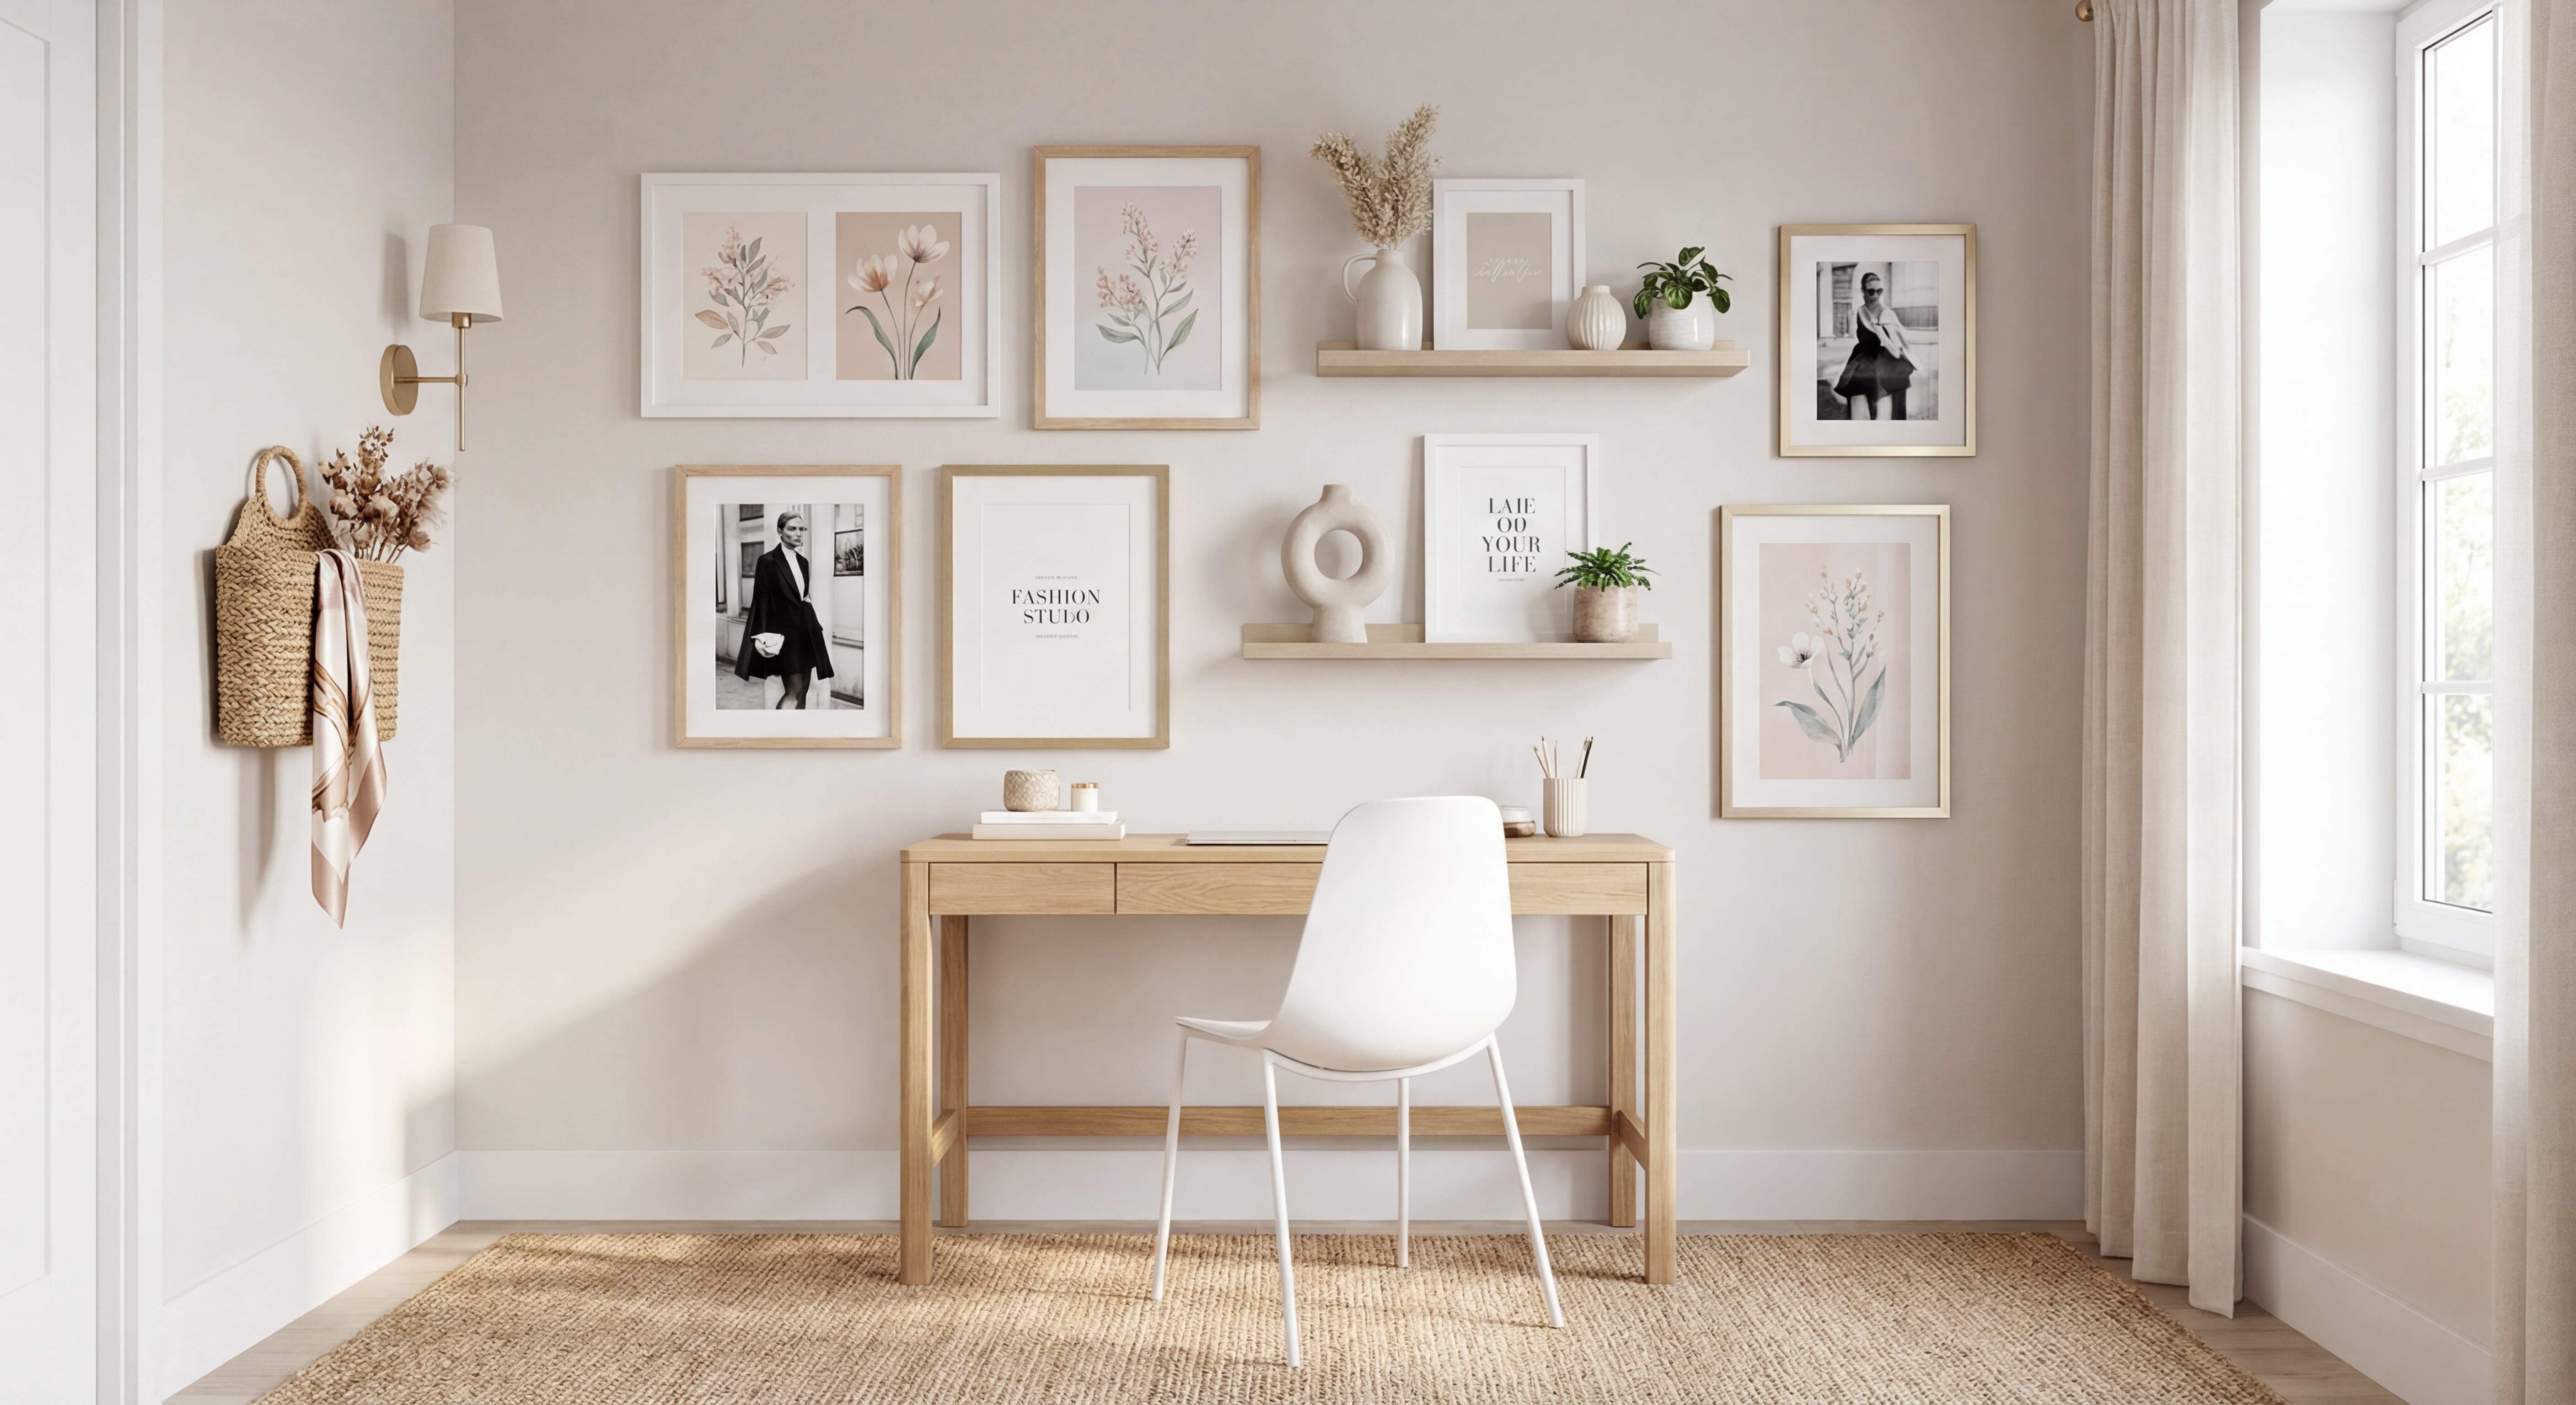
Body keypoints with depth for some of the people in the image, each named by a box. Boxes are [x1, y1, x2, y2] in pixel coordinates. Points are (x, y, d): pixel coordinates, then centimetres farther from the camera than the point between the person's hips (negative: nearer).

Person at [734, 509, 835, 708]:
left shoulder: (803, 562, 12)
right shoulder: (768, 561, -9)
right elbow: (762, 601, -11)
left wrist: (815, 627, 11)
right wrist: (765, 637, -15)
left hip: (805, 632, 8)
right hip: (784, 632, -8)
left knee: (803, 690, 8)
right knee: (793, 691, -12)